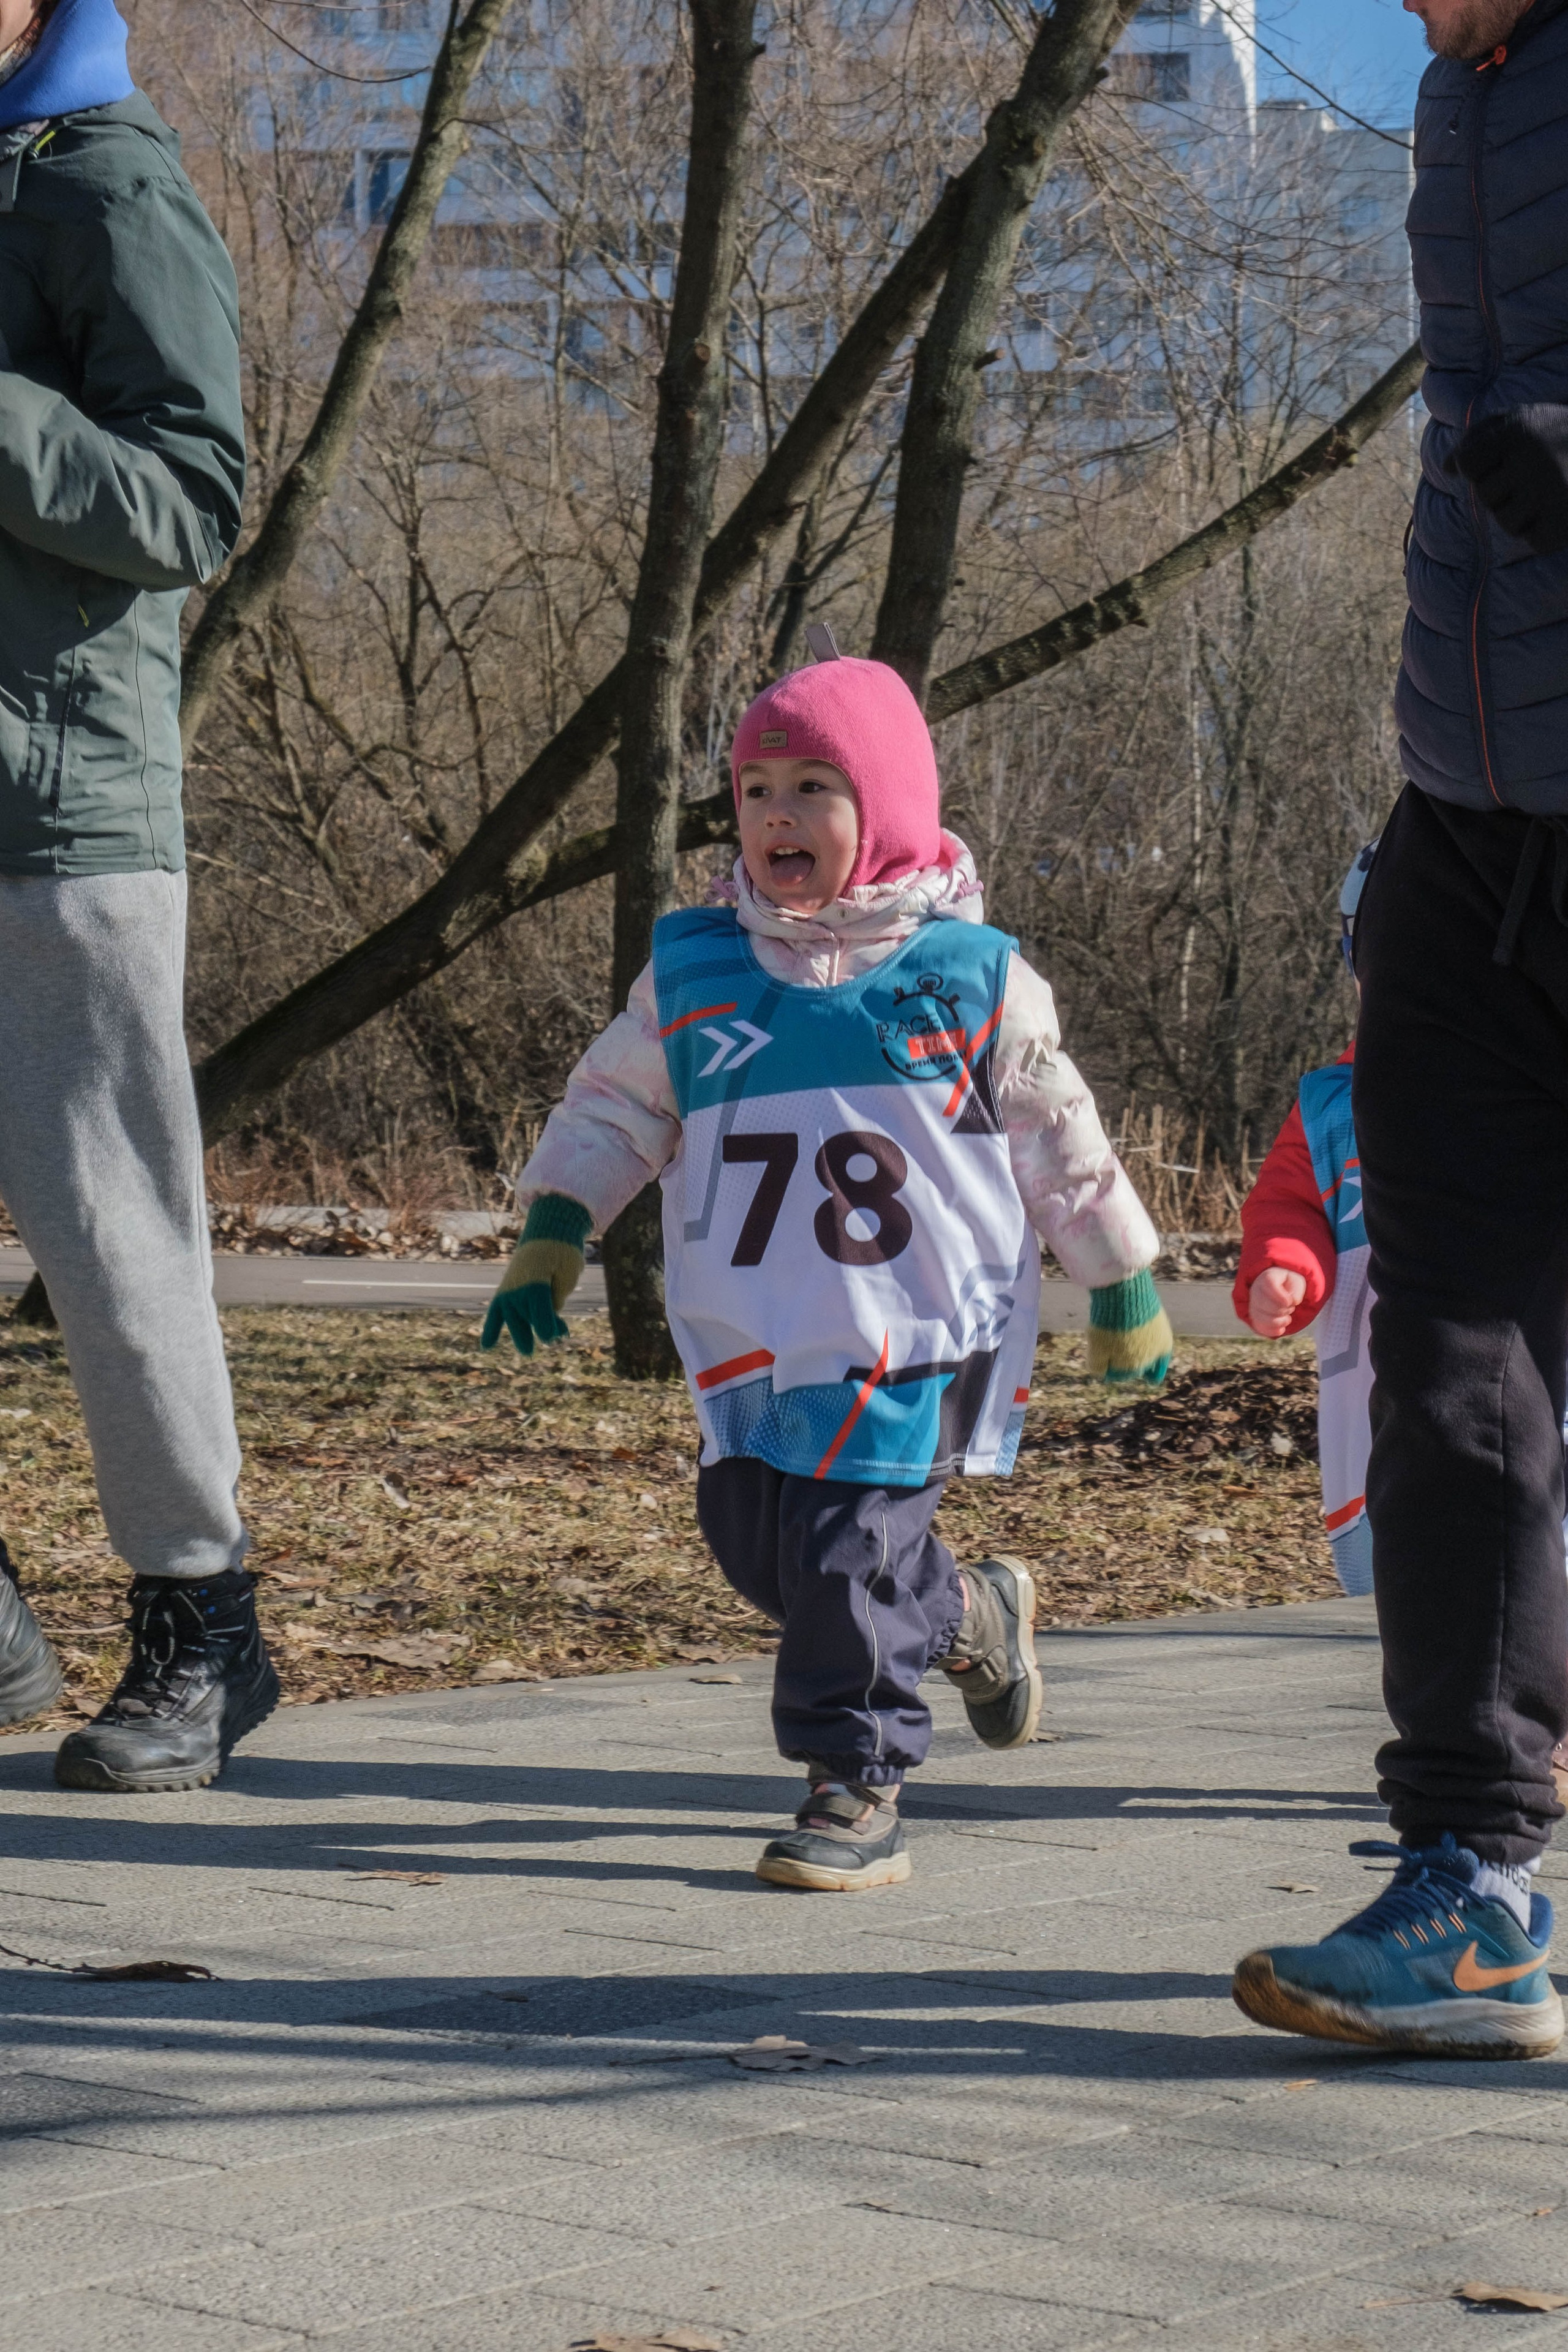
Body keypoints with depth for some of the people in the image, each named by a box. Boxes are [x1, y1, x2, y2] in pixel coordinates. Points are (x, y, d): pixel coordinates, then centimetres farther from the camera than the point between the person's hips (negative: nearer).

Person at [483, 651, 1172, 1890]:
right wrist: (548, 1240, 2)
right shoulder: (694, 972, 7)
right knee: (754, 1542, 6)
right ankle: (972, 1616, 29)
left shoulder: (969, 976, 0)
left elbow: (1058, 1143, 7)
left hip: (915, 1335, -4)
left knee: (851, 1552, -10)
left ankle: (857, 1791, 4)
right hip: (754, 1342, 5)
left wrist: (1123, 1290, 12)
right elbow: (612, 1110, 13)